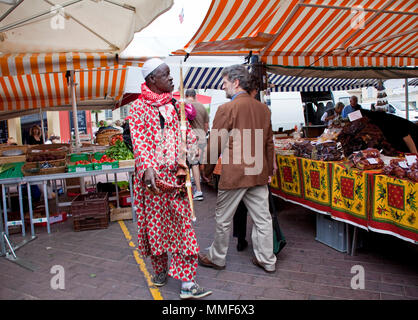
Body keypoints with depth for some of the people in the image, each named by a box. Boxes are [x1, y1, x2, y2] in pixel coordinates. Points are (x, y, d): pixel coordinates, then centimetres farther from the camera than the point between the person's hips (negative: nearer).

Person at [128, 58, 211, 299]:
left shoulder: (175, 104, 13)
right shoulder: (138, 107, 1)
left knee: (182, 223, 0)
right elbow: (138, 140, -9)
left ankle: (187, 282, 6)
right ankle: (160, 269, 32)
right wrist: (147, 168, -23)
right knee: (155, 221, 9)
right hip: (152, 174, -3)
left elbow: (187, 131, 14)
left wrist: (188, 150, -7)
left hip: (175, 172, 3)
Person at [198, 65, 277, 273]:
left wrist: (207, 171, 4)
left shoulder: (226, 109, -12)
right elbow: (269, 143, 13)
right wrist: (269, 170, 21)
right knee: (262, 218, 14)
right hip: (258, 173, 6)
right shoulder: (263, 108, 7)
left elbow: (214, 144, -9)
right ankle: (267, 260, 28)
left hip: (234, 173, -6)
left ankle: (216, 258, 28)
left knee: (223, 219, 11)